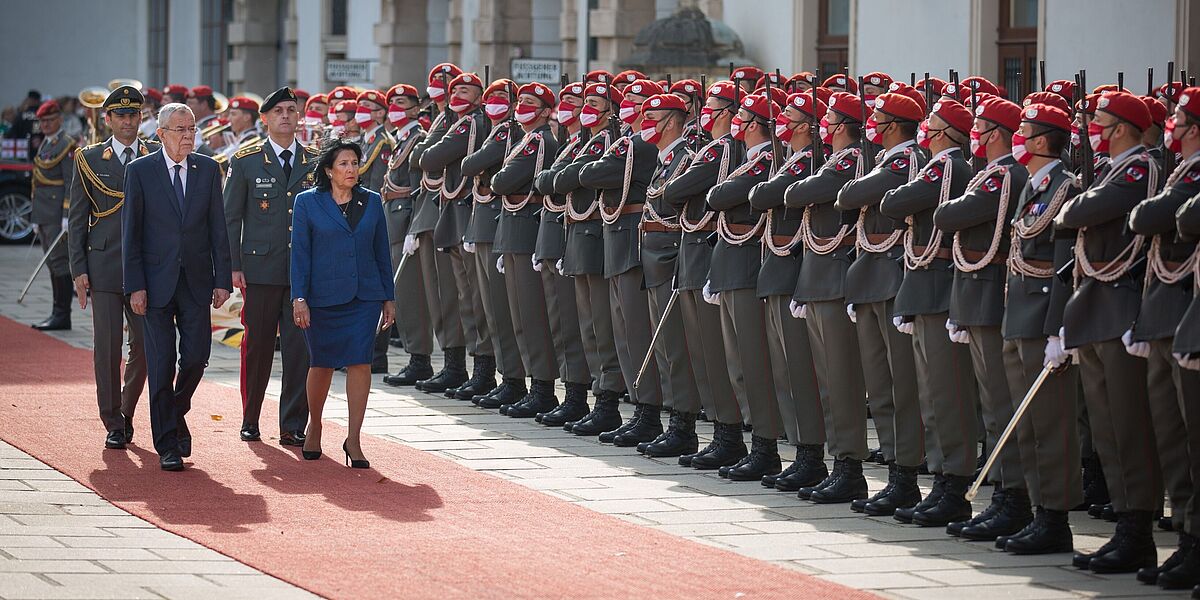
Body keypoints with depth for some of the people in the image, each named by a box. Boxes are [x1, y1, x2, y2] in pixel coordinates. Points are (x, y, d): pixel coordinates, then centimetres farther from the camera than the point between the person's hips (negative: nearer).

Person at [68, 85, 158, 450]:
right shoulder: (90, 160, 4)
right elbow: (77, 220, 5)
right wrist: (78, 270, -3)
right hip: (104, 268, -1)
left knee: (144, 347, 4)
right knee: (108, 348, -3)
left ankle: (126, 414, 23)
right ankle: (114, 426, 5)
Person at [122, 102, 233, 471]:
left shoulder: (208, 170, 6)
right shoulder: (140, 171, -2)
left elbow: (217, 228, 7)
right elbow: (130, 233, -2)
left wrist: (223, 279, 0)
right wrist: (135, 286, -9)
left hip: (196, 281, 2)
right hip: (157, 282, -2)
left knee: (196, 357, -3)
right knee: (161, 364, -1)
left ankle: (176, 411, 27)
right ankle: (167, 445, 6)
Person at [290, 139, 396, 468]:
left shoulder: (371, 202, 7)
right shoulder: (308, 202, 0)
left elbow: (382, 252, 12)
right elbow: (300, 253, -1)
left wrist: (388, 298, 11)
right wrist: (299, 298, -8)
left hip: (365, 297, 2)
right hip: (323, 297, -2)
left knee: (360, 363, -8)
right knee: (322, 364, 8)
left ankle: (353, 439, -4)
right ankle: (314, 426, 32)